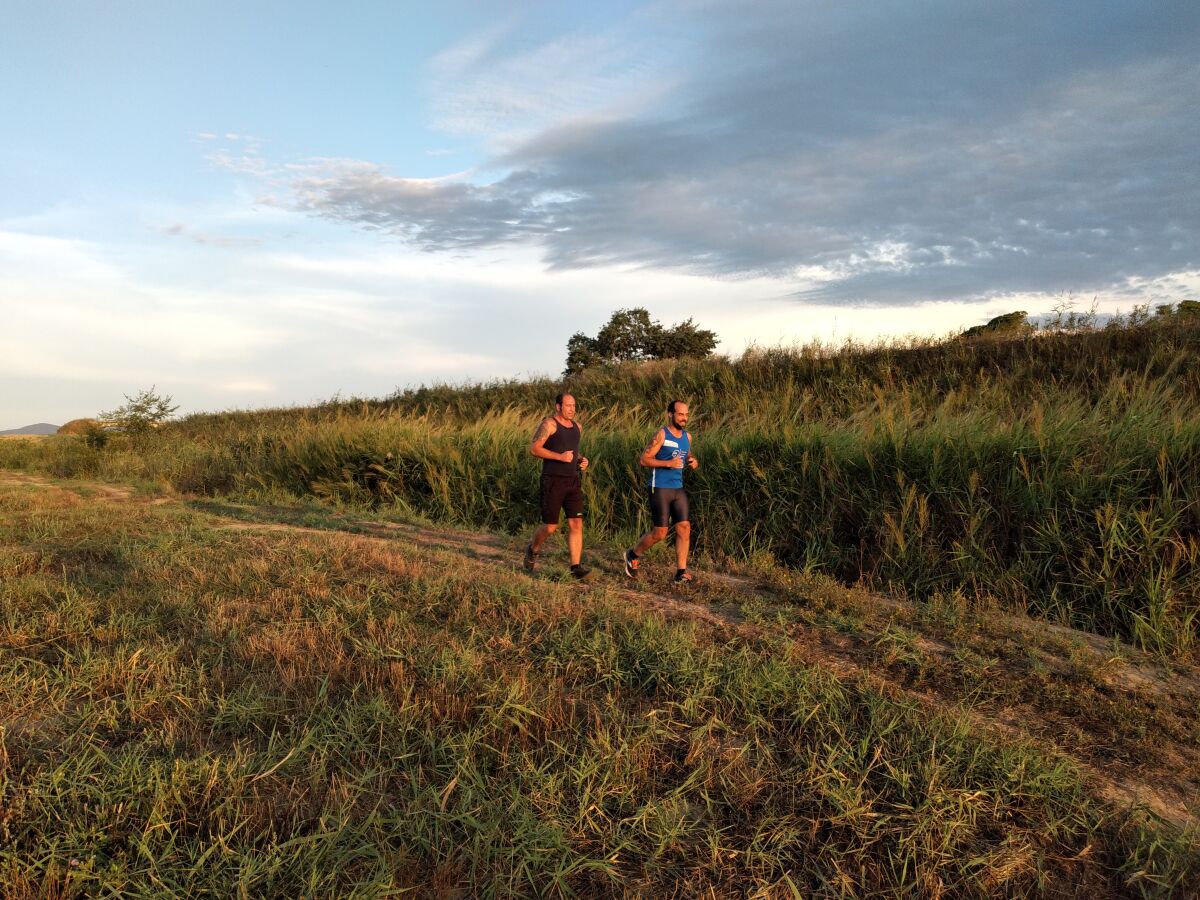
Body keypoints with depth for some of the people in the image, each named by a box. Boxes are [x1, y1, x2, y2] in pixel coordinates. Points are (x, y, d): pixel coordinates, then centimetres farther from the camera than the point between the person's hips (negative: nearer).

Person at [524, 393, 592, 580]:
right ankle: (533, 550, 29)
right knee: (550, 527, 0)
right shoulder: (549, 424, -9)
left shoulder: (577, 426, 13)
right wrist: (559, 456, -21)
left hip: (573, 481, 6)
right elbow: (534, 448, -14)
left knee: (576, 524, -4)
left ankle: (576, 567, -2)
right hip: (553, 481, -6)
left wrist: (581, 460, 7)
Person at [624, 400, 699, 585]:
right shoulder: (661, 434, -10)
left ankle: (681, 573, 2)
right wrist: (668, 463, -23)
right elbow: (644, 459, -13)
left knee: (684, 528, -3)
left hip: (678, 489, 6)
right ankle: (633, 555, 23)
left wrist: (693, 461, 3)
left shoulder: (687, 436, 10)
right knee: (660, 532, -2)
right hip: (660, 489, -6)